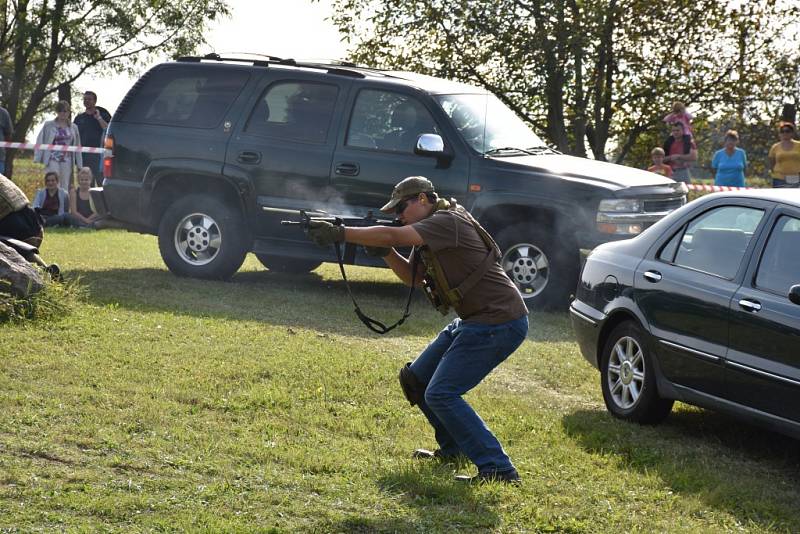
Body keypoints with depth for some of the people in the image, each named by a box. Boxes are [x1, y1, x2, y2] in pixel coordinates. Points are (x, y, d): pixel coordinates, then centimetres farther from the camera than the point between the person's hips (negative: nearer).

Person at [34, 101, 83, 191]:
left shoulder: (73, 128, 12)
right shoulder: (48, 126, 3)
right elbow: (40, 141, 4)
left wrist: (79, 165, 11)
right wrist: (38, 159, -4)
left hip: (66, 160, 3)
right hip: (52, 159, -3)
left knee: (65, 187, 5)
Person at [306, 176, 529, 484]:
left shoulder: (447, 222, -17)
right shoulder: (429, 231, 14)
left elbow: (392, 236, -27)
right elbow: (413, 276, 17)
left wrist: (339, 234, -26)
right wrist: (384, 252, 1)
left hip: (499, 323, -10)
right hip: (474, 321, 11)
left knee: (441, 394, -17)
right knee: (416, 380, 15)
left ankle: (498, 469, -17)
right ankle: (452, 449, 29)